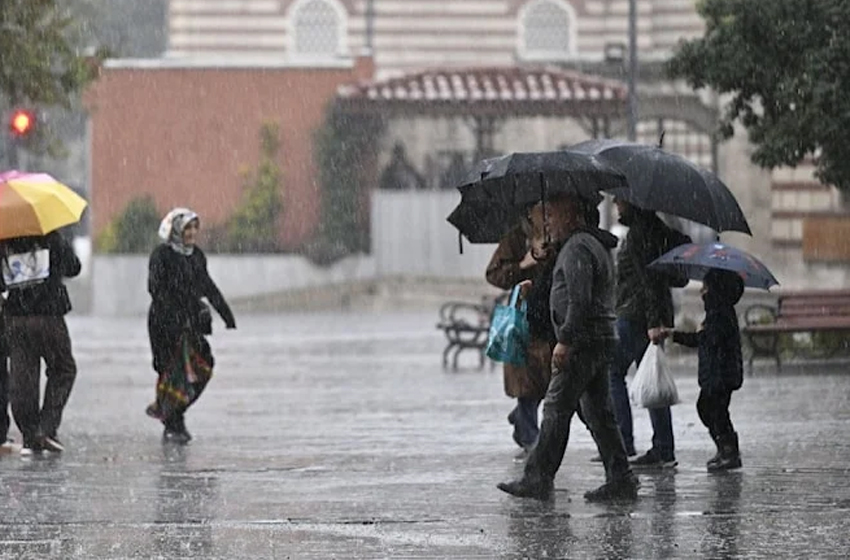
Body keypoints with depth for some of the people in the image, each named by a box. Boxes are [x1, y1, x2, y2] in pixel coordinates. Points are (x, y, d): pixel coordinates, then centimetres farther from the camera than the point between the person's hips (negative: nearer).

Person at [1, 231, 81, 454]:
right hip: (49, 317, -2)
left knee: (21, 378, 7)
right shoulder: (51, 239, -3)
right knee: (63, 371, 12)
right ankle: (47, 428, 0)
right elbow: (74, 268, 11)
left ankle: (30, 436, 6)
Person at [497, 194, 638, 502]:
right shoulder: (597, 245, 21)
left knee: (556, 409, -7)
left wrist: (565, 340, -22)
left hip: (582, 342, -10)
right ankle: (620, 480, 7)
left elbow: (579, 300, -22)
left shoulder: (577, 248, -13)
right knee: (598, 413, 10)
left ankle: (537, 479, -5)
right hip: (602, 340, 10)